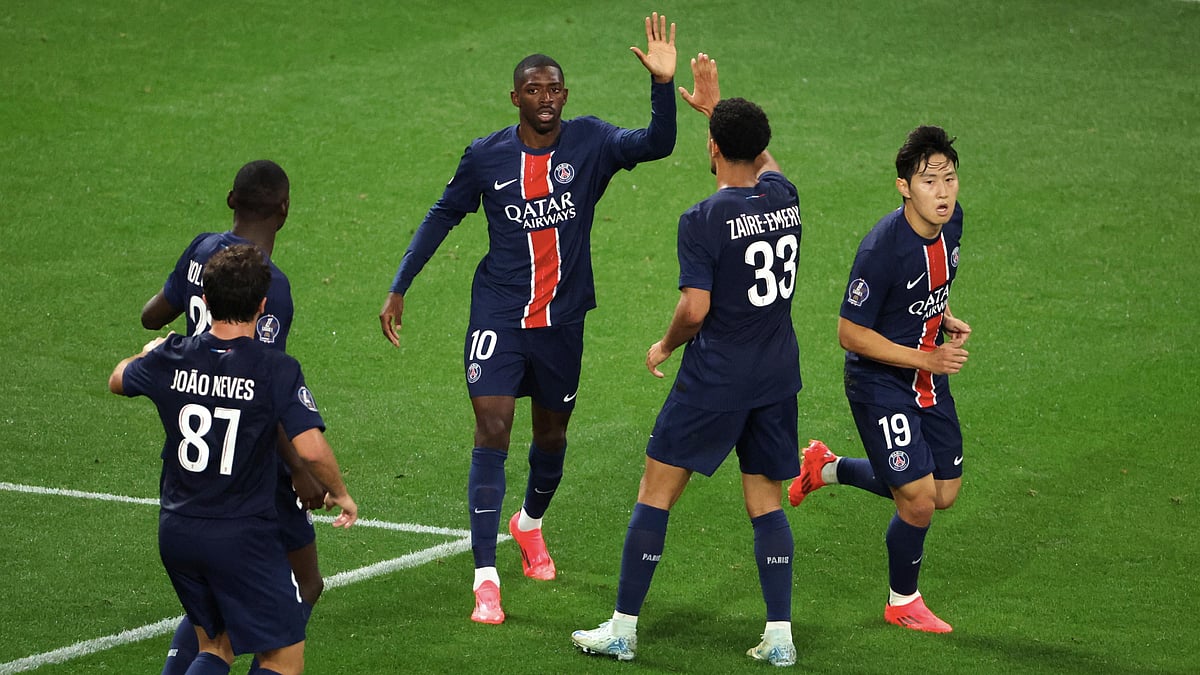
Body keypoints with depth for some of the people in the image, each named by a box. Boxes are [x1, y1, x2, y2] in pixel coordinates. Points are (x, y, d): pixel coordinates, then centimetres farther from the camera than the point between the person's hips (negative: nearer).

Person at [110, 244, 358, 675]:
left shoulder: (169, 359, -3)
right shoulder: (277, 371, -16)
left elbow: (118, 380, 19)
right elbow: (311, 449, -22)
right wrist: (339, 494, -2)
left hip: (176, 533, 5)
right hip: (244, 538, -5)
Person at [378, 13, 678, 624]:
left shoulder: (590, 142, -6)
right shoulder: (486, 156, -5)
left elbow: (657, 144, -20)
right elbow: (443, 216, 7)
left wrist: (663, 84, -37)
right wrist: (398, 290, 6)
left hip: (562, 317, 2)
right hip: (498, 315, -2)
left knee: (551, 436, 18)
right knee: (492, 434, -13)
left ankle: (531, 523, 50)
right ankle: (485, 580, -12)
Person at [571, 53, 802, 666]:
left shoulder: (702, 221, -16)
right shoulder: (784, 196, 1)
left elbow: (695, 309, -19)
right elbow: (761, 156, 25)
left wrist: (663, 347, 1)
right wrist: (714, 103, 35)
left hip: (714, 380, -6)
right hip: (778, 376, 6)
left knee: (655, 493, 4)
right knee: (765, 502, 13)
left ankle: (622, 629, 6)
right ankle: (780, 637, 8)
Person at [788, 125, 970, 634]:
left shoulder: (950, 220, -5)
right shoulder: (882, 248, -29)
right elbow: (850, 333, -22)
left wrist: (944, 319, -1)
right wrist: (926, 358, -24)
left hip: (930, 377, 8)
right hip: (880, 384, -8)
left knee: (945, 493, 14)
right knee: (919, 500, -7)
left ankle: (829, 468, 34)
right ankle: (902, 602, 20)